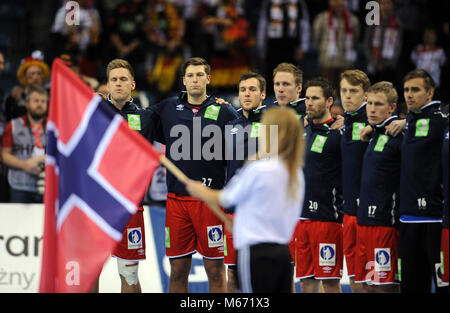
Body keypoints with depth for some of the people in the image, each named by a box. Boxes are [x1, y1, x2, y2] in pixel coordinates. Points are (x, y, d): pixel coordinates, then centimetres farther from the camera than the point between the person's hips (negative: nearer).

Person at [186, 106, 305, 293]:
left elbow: (224, 200, 0)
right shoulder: (295, 174, 7)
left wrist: (200, 191, 20)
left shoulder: (257, 169, -14)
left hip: (256, 252, -7)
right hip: (283, 252, 7)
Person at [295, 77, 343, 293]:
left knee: (330, 282, -3)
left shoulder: (337, 133, -8)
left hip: (327, 218, -7)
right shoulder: (304, 130, 14)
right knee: (306, 281, 8)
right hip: (302, 216, 7)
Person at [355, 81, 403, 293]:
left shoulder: (398, 136, -11)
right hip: (364, 220, 9)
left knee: (384, 286, -8)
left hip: (384, 221, -9)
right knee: (368, 285, 9)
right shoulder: (375, 133, 15)